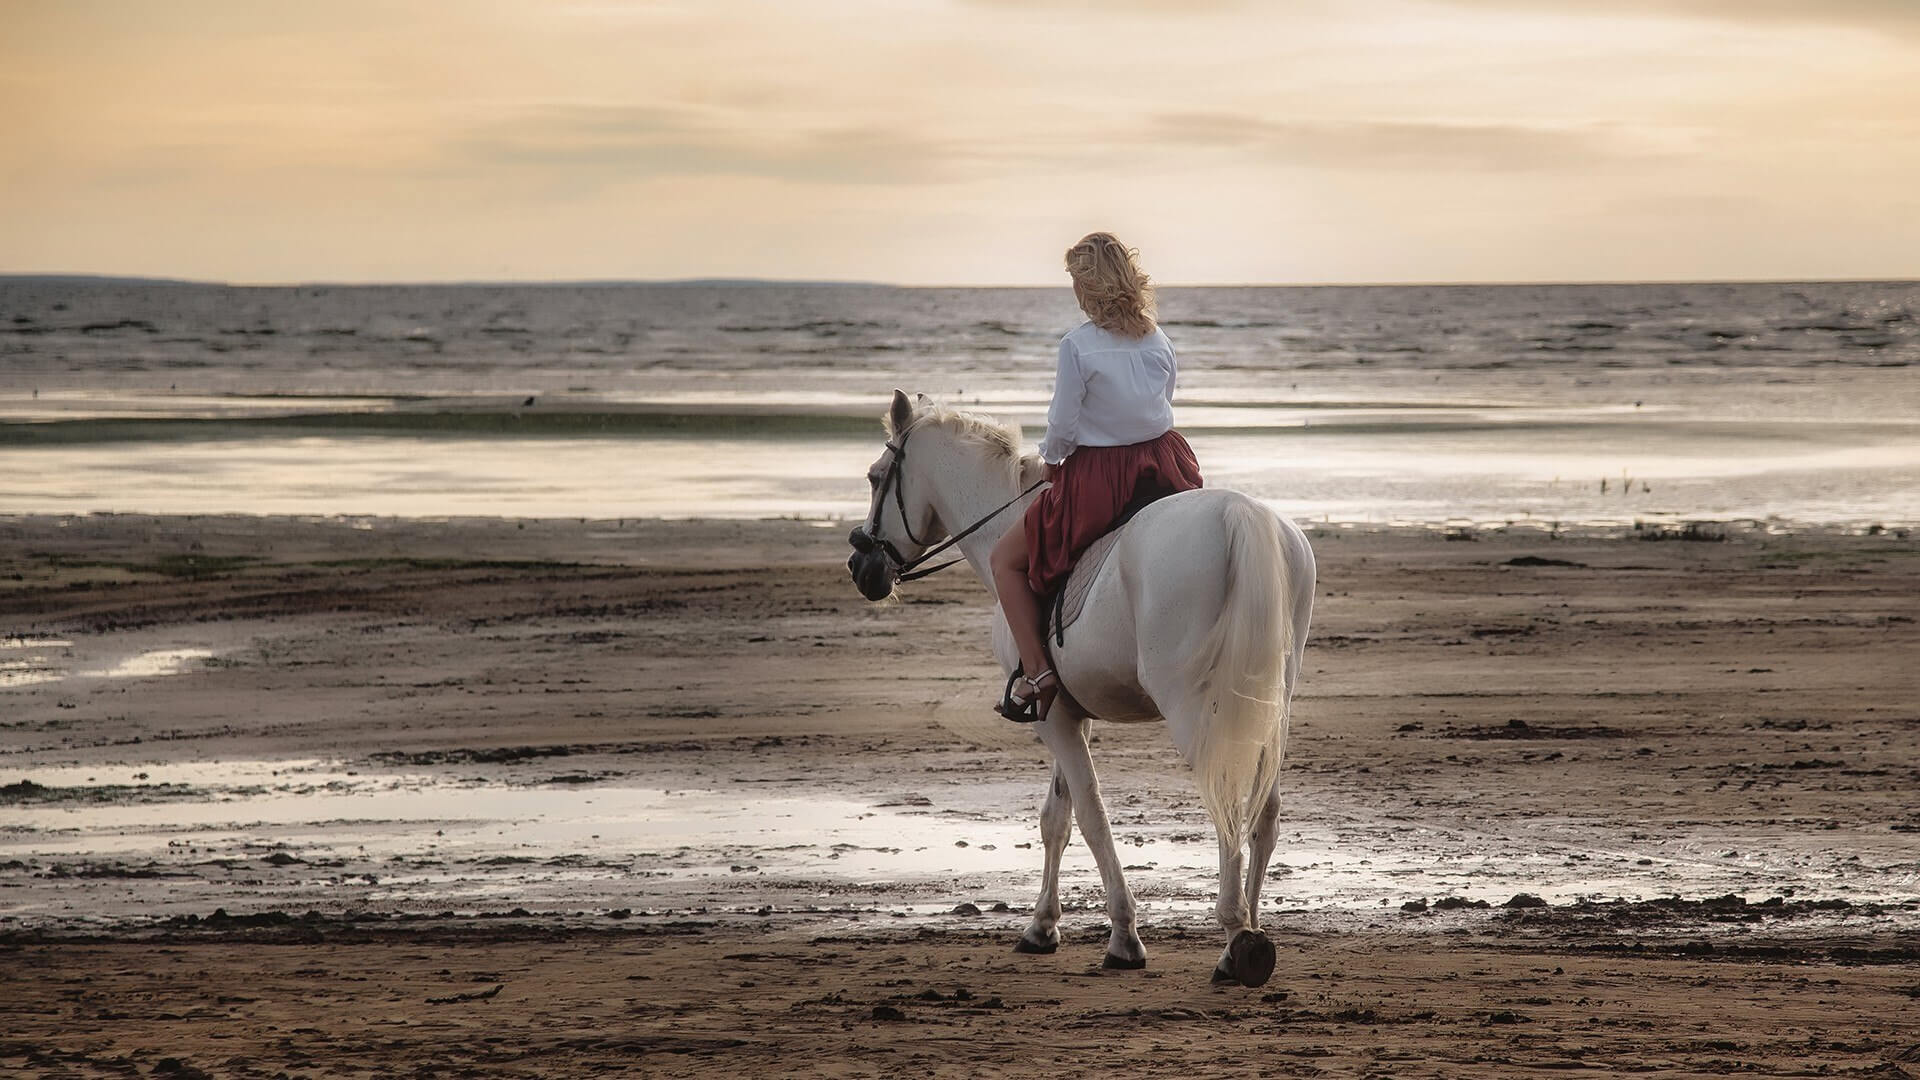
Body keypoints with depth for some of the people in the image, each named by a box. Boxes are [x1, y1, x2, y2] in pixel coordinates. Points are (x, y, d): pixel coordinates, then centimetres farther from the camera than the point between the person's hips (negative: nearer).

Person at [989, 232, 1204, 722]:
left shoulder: (1077, 346, -16)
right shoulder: (1159, 342, 1)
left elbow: (1062, 428, -12)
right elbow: (1161, 409, 9)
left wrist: (1050, 459, 9)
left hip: (1095, 479, -6)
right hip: (1163, 470, 6)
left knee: (1006, 560, 10)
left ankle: (1036, 672, -2)